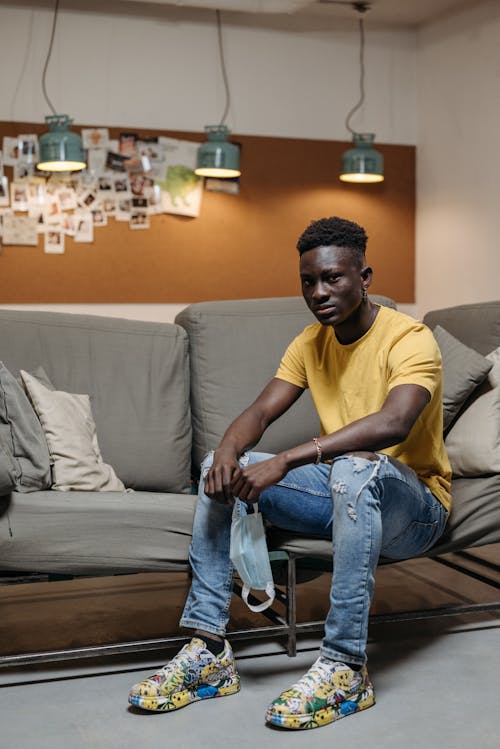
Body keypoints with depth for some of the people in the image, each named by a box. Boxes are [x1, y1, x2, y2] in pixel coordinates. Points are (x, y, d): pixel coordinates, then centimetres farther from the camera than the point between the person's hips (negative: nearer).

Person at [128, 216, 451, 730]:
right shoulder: (311, 343, 6)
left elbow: (393, 423, -36)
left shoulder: (409, 339, -17)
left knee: (356, 468, -40)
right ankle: (209, 652, -12)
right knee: (221, 467, -9)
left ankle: (345, 668, -33)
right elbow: (261, 412, -1)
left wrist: (284, 463, -41)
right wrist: (229, 450, -26)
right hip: (340, 495, 7)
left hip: (414, 506, -6)